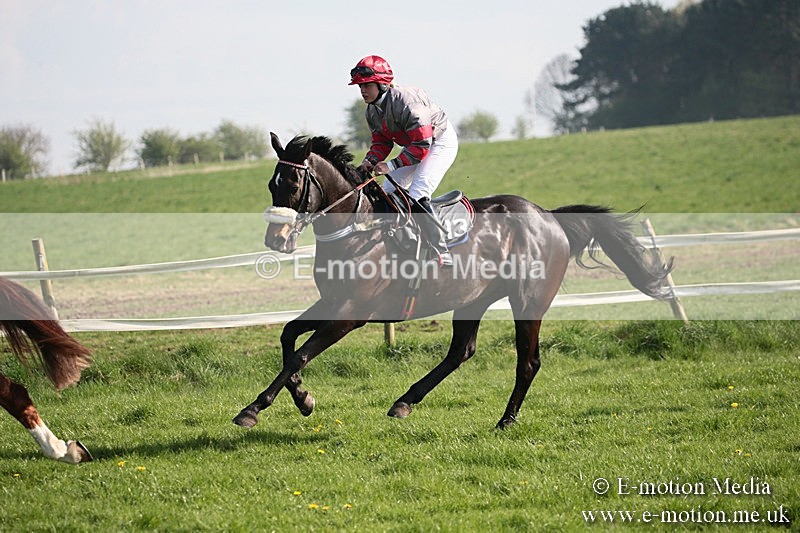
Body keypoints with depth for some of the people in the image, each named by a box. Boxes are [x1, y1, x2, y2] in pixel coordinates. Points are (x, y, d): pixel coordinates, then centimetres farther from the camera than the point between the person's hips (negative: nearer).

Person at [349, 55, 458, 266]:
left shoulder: (406, 102, -33)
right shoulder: (372, 111, -5)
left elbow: (422, 146, -33)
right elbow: (381, 143, 5)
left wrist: (391, 165, -34)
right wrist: (370, 161, -16)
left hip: (441, 141, -10)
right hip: (415, 144, 10)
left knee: (417, 195, -24)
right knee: (387, 193, 3)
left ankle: (442, 254, -21)